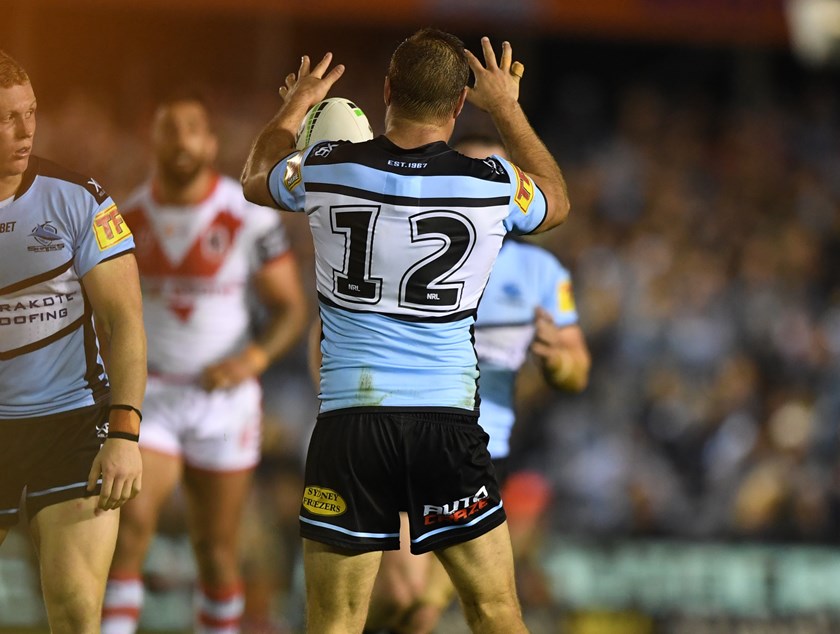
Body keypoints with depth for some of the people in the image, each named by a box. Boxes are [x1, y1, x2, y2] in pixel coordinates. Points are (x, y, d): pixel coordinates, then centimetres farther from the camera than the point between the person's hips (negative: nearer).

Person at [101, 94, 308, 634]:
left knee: (217, 551, 6)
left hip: (224, 398, -1)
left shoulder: (250, 217, -8)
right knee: (131, 526, -17)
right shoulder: (129, 219, 2)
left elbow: (292, 309, -7)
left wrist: (255, 358, -23)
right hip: (149, 400, 1)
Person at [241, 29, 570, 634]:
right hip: (448, 420, 0)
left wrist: (294, 108, 41)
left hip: (349, 420, 0)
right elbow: (557, 201, 23)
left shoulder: (326, 169, -2)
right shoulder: (493, 185, -3)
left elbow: (256, 181, 24)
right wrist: (508, 109, 33)